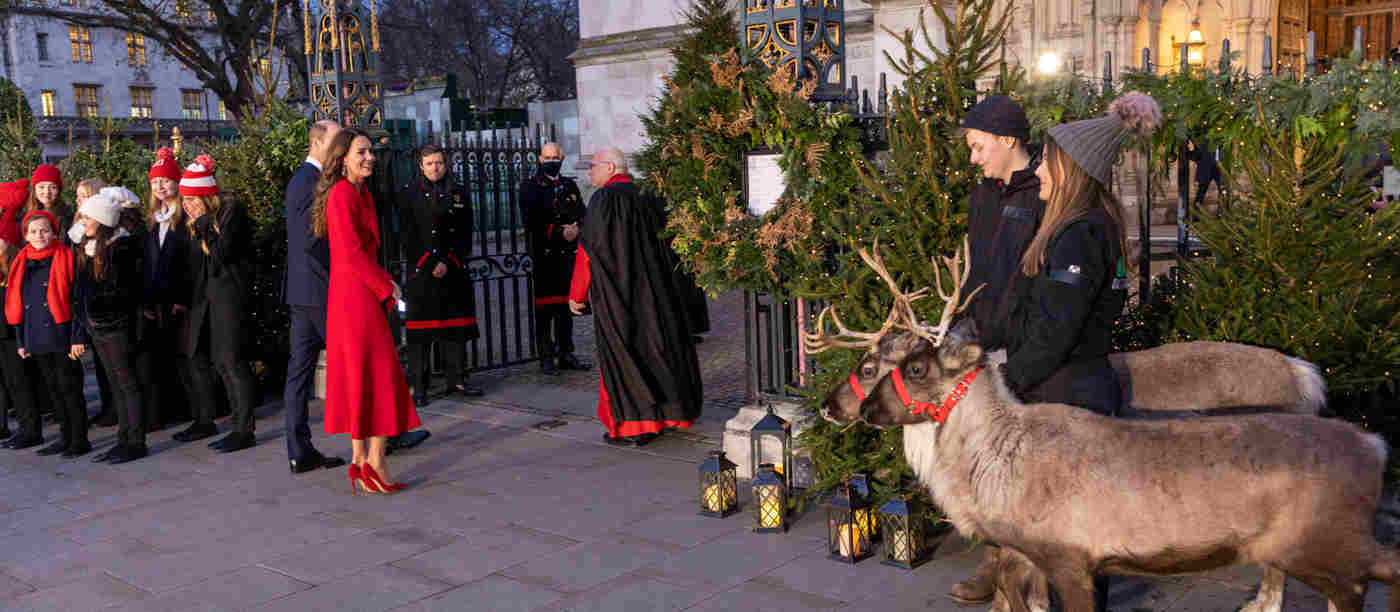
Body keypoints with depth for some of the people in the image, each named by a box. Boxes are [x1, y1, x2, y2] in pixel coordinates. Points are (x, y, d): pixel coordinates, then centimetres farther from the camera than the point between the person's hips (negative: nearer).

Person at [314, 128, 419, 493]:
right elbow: (351, 253, -18)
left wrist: (383, 279, 8)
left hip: (360, 295, 10)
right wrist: (386, 286, -12)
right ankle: (375, 462, 0)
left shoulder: (361, 194, 17)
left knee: (359, 378, 12)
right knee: (380, 377, -5)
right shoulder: (342, 194, -13)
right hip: (357, 297, -10)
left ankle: (360, 461, 18)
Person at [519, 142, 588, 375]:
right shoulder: (529, 186, 1)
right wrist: (559, 231, -16)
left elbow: (582, 214, 10)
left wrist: (576, 228, -11)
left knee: (565, 306, 9)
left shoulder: (570, 185, 16)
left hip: (567, 253, 4)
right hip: (543, 255, -4)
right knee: (544, 308, -3)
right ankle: (546, 358, 2)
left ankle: (566, 354, 16)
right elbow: (532, 221, -9)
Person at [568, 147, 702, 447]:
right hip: (653, 290, 7)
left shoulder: (604, 199, -13)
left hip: (617, 292, -7)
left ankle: (635, 425, -1)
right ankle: (667, 412, 22)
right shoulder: (645, 198, 9)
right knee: (654, 346, 14)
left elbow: (589, 249, -14)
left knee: (621, 354, -1)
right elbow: (663, 245, 15)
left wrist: (577, 294, -7)